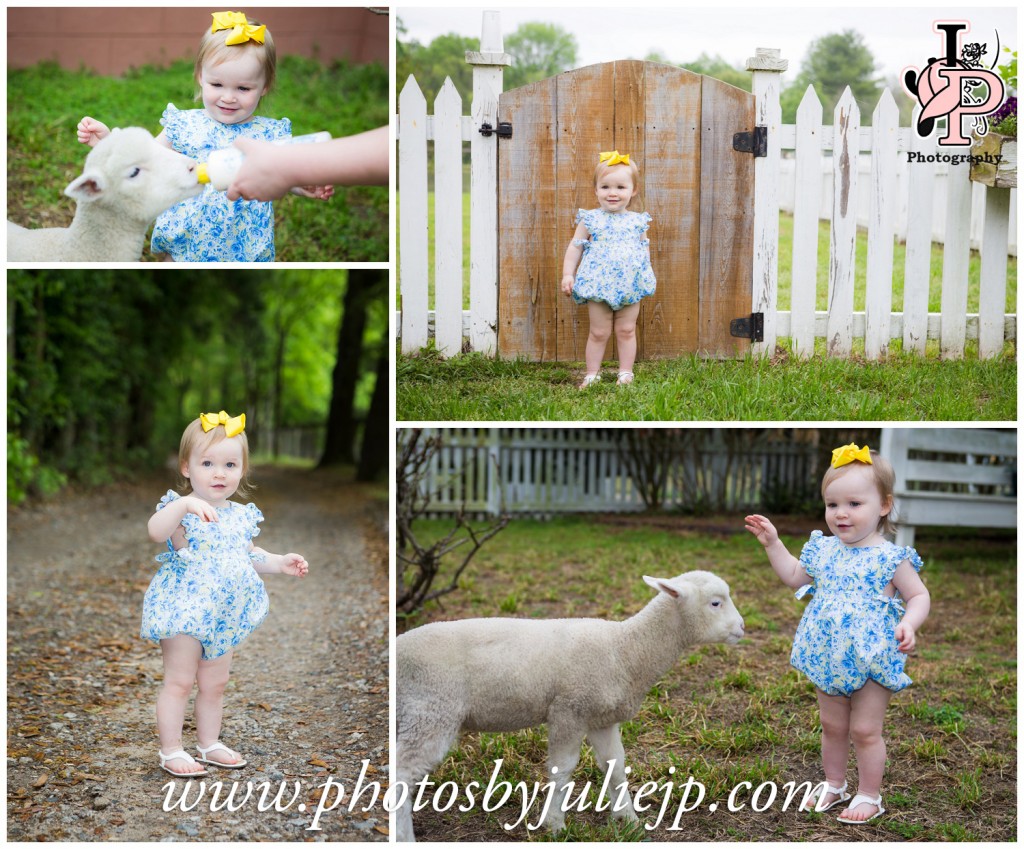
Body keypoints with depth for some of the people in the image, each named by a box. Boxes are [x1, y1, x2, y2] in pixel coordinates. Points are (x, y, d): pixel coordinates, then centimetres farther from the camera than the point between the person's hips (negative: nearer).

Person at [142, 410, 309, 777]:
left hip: (224, 615, 6)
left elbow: (249, 554, 22)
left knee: (215, 684, 17)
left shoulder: (241, 516, 6)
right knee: (179, 681, 0)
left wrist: (280, 562, 9)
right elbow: (155, 531, -36)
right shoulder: (183, 510, -15)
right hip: (186, 609, -6)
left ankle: (210, 743, 31)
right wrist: (184, 504, -48)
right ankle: (171, 751, 10)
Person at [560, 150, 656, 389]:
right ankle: (592, 374, 13)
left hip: (630, 286, 2)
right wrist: (568, 274, -5)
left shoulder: (637, 221, 5)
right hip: (598, 286, -2)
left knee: (627, 331, 7)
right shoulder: (590, 219, -1)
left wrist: (648, 276, 10)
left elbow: (644, 249, 15)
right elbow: (575, 247, 1)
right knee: (599, 333, 4)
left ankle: (626, 373, 16)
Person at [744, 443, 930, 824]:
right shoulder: (824, 550, 2)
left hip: (871, 660, -5)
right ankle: (834, 785, 36)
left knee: (865, 731, 4)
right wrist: (773, 543, 9)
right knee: (832, 726, 18)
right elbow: (794, 577, 17)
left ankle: (869, 796, 21)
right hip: (829, 661, 6)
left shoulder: (890, 558, -14)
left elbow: (919, 596, -10)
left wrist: (909, 623, -28)